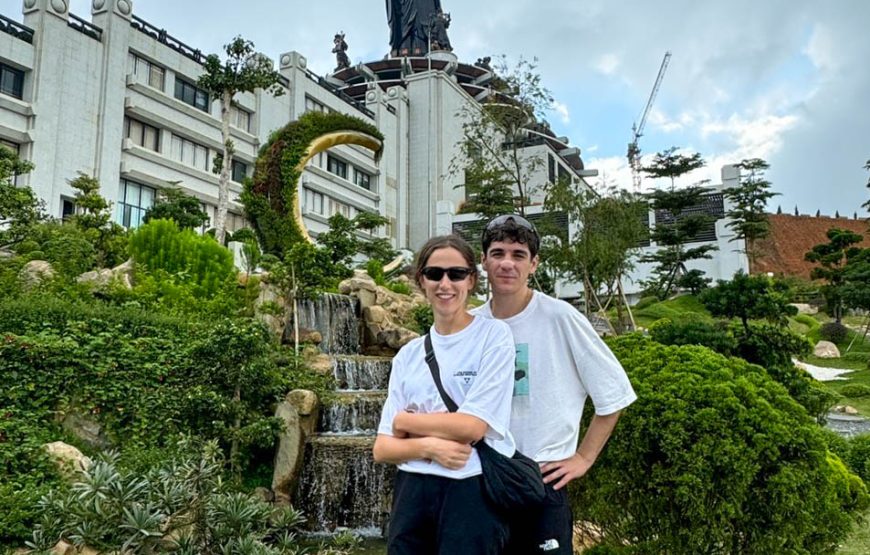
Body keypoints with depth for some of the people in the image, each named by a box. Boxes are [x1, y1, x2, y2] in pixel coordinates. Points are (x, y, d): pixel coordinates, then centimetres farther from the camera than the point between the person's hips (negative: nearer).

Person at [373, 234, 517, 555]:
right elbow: (382, 449, 4)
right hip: (413, 491, 4)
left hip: (474, 491, -4)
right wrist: (428, 447, -15)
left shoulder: (494, 335, -5)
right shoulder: (408, 355, 7)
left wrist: (404, 421, -2)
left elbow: (471, 426, -15)